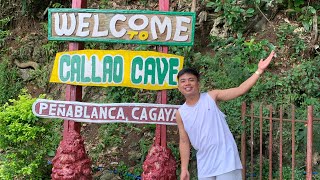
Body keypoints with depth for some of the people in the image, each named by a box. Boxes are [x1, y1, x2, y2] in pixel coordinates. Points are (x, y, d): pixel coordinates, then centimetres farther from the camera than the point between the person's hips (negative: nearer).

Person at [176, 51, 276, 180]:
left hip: (225, 160, -4)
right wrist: (184, 169, 6)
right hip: (204, 166, 4)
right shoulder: (180, 114, 5)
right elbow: (184, 142, 10)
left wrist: (259, 71, -14)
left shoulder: (212, 97, -3)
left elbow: (240, 90, -8)